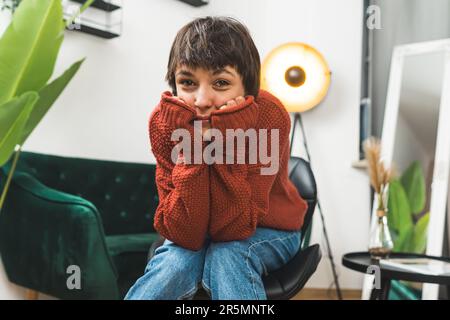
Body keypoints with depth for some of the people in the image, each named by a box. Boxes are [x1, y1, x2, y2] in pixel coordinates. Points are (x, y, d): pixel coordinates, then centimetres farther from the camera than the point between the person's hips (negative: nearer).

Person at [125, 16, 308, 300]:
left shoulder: (270, 116, -29)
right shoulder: (165, 121, -23)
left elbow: (233, 229, -28)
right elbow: (186, 235, -27)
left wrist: (226, 144, -38)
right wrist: (191, 147, -37)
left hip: (265, 231, -2)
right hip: (192, 232, 2)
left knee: (226, 256, -33)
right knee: (178, 261, -28)